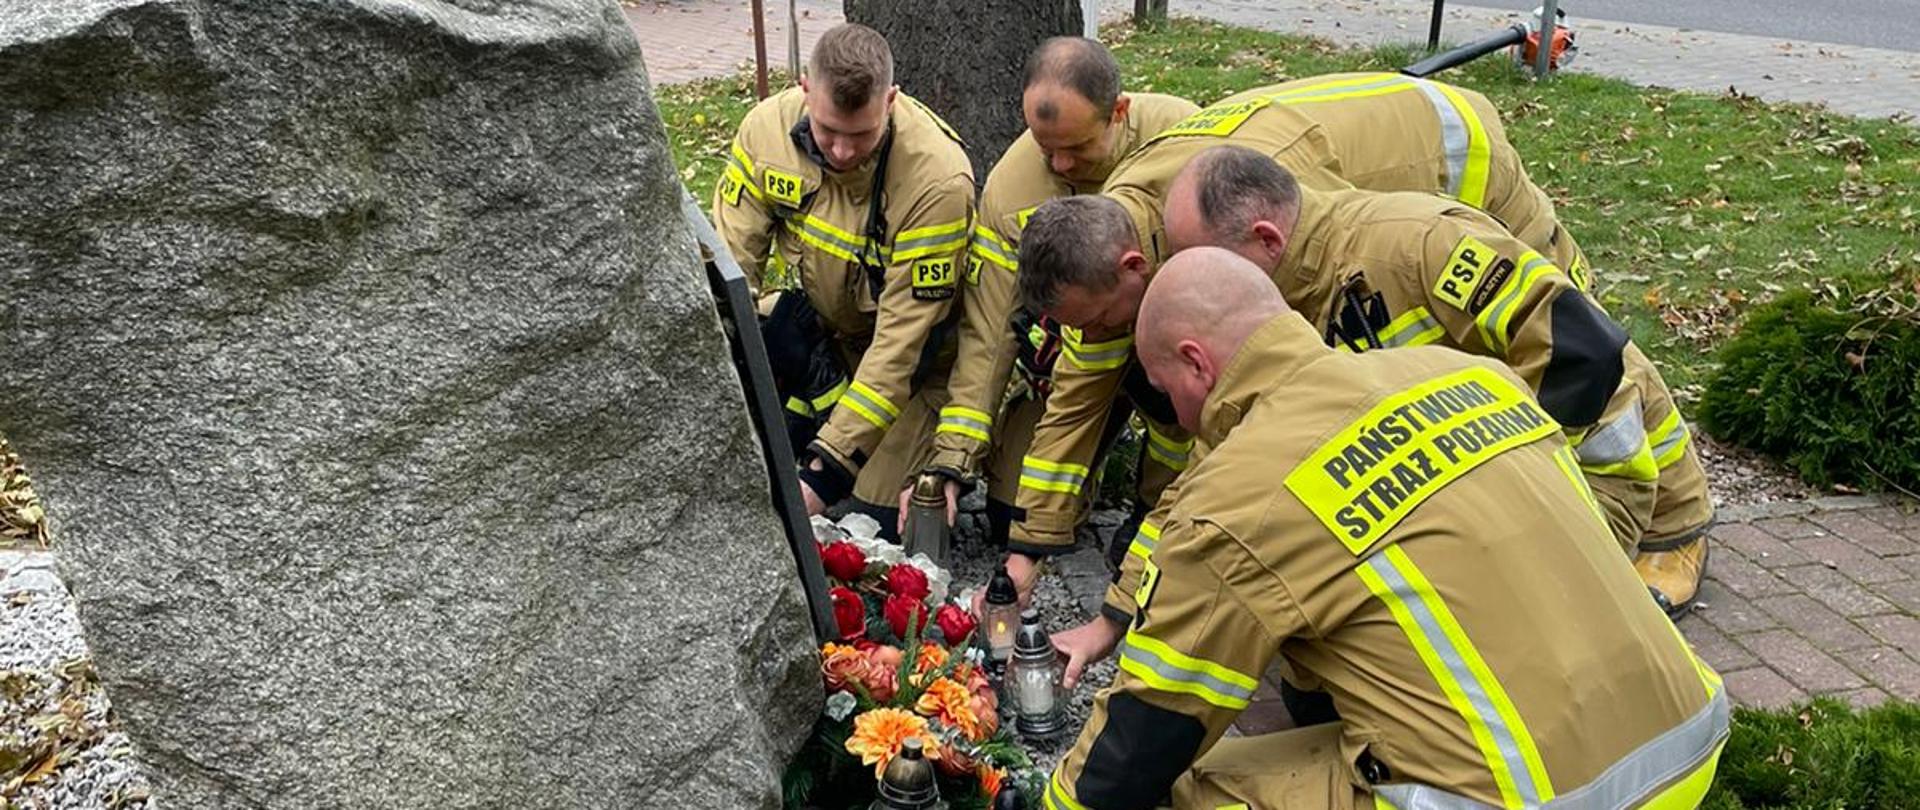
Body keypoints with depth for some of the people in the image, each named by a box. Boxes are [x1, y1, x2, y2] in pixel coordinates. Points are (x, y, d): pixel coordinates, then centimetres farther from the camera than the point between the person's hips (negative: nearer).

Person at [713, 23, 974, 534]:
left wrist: (829, 464, -31)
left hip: (913, 354, -4)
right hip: (812, 328, 4)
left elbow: (901, 338, -30)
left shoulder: (938, 177, -32)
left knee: (884, 520, -13)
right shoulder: (768, 127, -20)